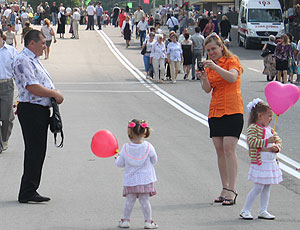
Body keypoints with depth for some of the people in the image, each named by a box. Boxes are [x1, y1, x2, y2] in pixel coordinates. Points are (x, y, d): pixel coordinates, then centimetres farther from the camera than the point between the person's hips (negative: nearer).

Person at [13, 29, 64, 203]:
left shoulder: (34, 60, 19)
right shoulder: (23, 61, -14)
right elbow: (32, 87, -22)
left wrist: (55, 93, 8)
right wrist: (55, 94, -15)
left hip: (41, 111, 10)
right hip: (31, 110, -10)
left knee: (38, 151, 12)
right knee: (34, 151, -9)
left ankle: (30, 191, 19)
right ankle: (28, 193, -5)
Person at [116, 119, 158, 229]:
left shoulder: (125, 148, -10)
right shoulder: (148, 147, -12)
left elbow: (120, 164, 1)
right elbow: (154, 161, 3)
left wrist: (117, 158, 23)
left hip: (130, 180, 0)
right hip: (145, 179, 0)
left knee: (129, 200, 11)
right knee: (145, 200, 6)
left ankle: (126, 220, 17)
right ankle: (148, 221, 9)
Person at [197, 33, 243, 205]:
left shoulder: (232, 61, 0)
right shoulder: (209, 66, 17)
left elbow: (232, 77, -21)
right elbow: (208, 89, 5)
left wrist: (216, 67, -31)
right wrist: (204, 78, -15)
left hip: (232, 110, -6)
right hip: (215, 111, 6)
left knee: (229, 148, -14)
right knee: (220, 150, 3)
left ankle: (232, 190, -16)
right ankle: (225, 189, 6)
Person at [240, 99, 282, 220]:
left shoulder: (270, 129, 14)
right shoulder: (253, 128, -11)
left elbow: (278, 140, 15)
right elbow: (252, 142, -23)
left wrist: (277, 147, -6)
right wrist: (267, 141, -25)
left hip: (271, 163, 8)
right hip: (260, 163, -8)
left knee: (267, 187, 11)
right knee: (258, 187, -8)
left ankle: (263, 211, 18)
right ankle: (245, 211, 0)